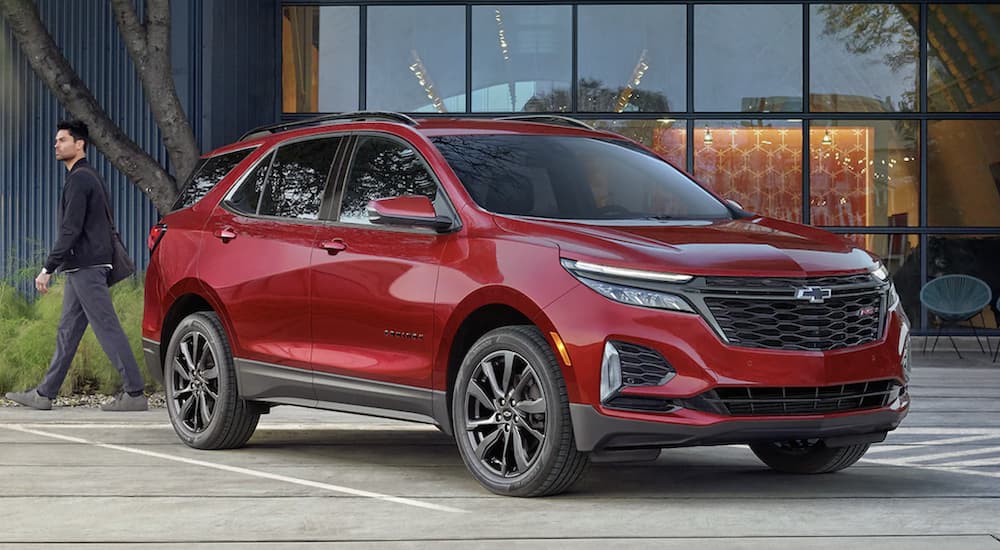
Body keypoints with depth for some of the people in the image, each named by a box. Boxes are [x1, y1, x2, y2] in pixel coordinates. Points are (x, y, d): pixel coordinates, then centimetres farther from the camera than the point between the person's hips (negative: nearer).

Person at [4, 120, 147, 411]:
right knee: (67, 331, 11)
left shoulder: (79, 179, -13)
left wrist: (48, 268, -19)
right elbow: (106, 226, 22)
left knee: (107, 329, -9)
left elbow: (70, 230, -20)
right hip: (81, 268, 11)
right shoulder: (90, 177, 19)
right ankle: (44, 394, 15)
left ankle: (135, 393, -9)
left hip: (86, 268, -11)